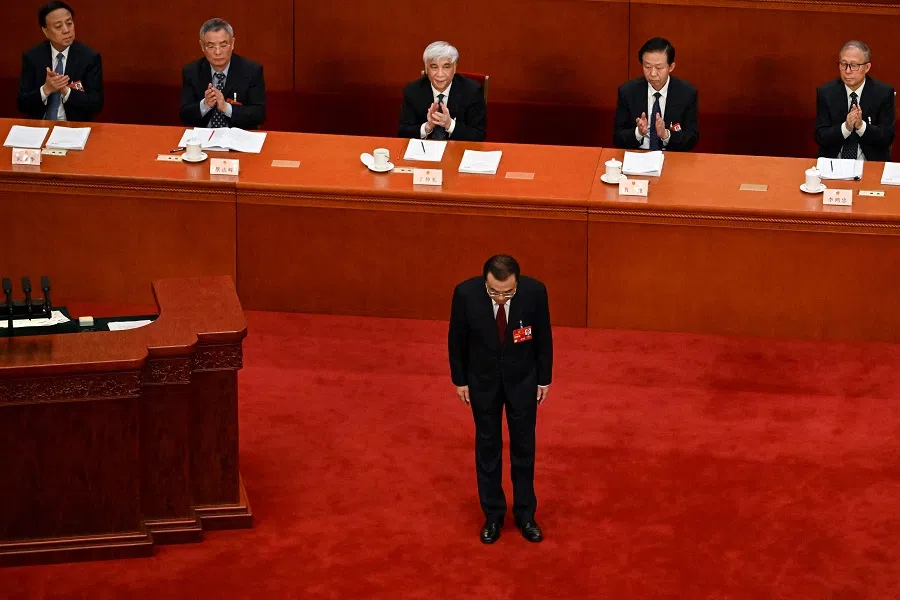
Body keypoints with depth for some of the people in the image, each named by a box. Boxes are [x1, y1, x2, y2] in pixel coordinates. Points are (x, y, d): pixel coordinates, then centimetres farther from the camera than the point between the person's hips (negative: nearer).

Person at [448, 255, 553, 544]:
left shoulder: (534, 292, -26)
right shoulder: (466, 293, -27)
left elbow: (543, 336, -8)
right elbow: (456, 339, -9)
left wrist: (544, 379, 0)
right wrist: (460, 380, 0)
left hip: (522, 379, 0)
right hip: (483, 380, 0)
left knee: (523, 447, 12)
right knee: (488, 447, 12)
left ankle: (525, 514, 27)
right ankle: (493, 515, 27)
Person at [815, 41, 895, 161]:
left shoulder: (884, 93, 0)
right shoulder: (825, 93, 2)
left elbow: (887, 138, -2)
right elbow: (820, 137, -1)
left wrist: (861, 125, -19)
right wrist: (846, 127, -18)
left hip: (871, 162, 0)